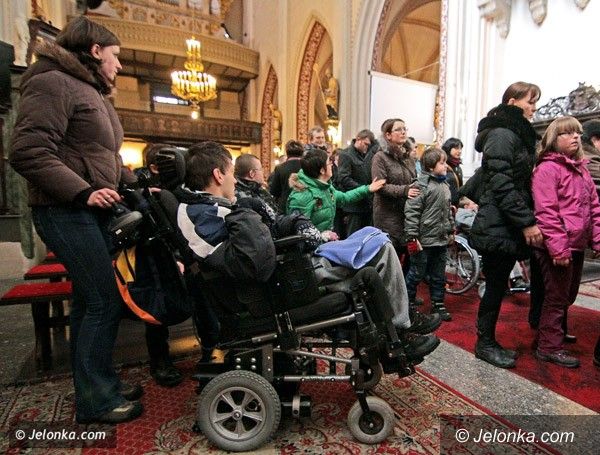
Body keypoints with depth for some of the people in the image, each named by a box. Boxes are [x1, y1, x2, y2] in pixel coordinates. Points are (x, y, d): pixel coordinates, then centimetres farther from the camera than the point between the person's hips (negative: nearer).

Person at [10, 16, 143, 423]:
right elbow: (28, 152, -18)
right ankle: (95, 400, 9)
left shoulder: (94, 92, 22)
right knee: (106, 300, -8)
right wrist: (82, 193, -24)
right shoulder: (54, 83, -8)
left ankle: (97, 385, 26)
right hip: (66, 212, -9)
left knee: (90, 299, 13)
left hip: (92, 212, 9)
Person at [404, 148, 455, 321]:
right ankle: (407, 303, 21)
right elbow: (411, 212, -19)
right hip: (424, 241, -7)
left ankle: (438, 304, 30)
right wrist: (412, 238, -21)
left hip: (442, 240, 8)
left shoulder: (445, 185, 12)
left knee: (439, 276, 16)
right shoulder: (421, 185, -14)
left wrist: (451, 230, 21)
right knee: (417, 274, 5)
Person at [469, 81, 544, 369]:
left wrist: (527, 220, 14)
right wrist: (527, 222, -19)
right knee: (496, 287, 0)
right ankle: (485, 344, 15)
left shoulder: (517, 135, 19)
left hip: (509, 227, 9)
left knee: (497, 287, 13)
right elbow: (502, 185, -20)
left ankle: (488, 342, 25)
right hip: (498, 227, -9)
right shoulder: (502, 135, -11)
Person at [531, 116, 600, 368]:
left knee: (569, 295, 20)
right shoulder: (547, 168, -12)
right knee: (556, 297, 2)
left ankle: (556, 330, 39)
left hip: (577, 245, 8)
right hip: (559, 247, -8)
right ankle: (549, 346, 16)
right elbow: (546, 212, -19)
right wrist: (558, 248, -22)